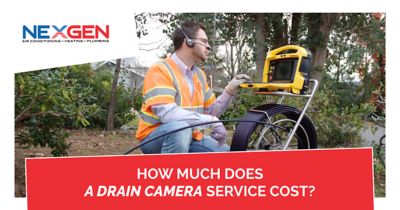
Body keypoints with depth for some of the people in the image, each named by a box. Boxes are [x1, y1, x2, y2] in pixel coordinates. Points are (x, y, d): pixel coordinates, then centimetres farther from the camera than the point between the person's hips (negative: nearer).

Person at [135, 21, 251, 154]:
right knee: (181, 129, -37)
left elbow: (210, 112, 10)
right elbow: (167, 113, -31)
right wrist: (212, 121, -28)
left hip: (188, 138, 7)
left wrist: (230, 89, -3)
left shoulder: (199, 74, 8)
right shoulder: (160, 70, -17)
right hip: (154, 137, -7)